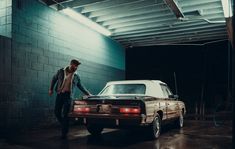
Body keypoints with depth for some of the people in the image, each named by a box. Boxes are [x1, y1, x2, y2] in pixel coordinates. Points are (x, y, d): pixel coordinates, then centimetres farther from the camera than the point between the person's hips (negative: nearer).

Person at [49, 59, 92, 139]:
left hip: (68, 96, -1)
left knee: (65, 114, -4)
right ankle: (64, 126, 27)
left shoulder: (76, 76, 7)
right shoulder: (61, 71, 5)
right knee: (57, 112, 3)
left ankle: (64, 133, 3)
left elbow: (81, 86, 18)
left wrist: (88, 94, 17)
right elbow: (54, 79, 16)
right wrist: (51, 89, 11)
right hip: (59, 94, 1)